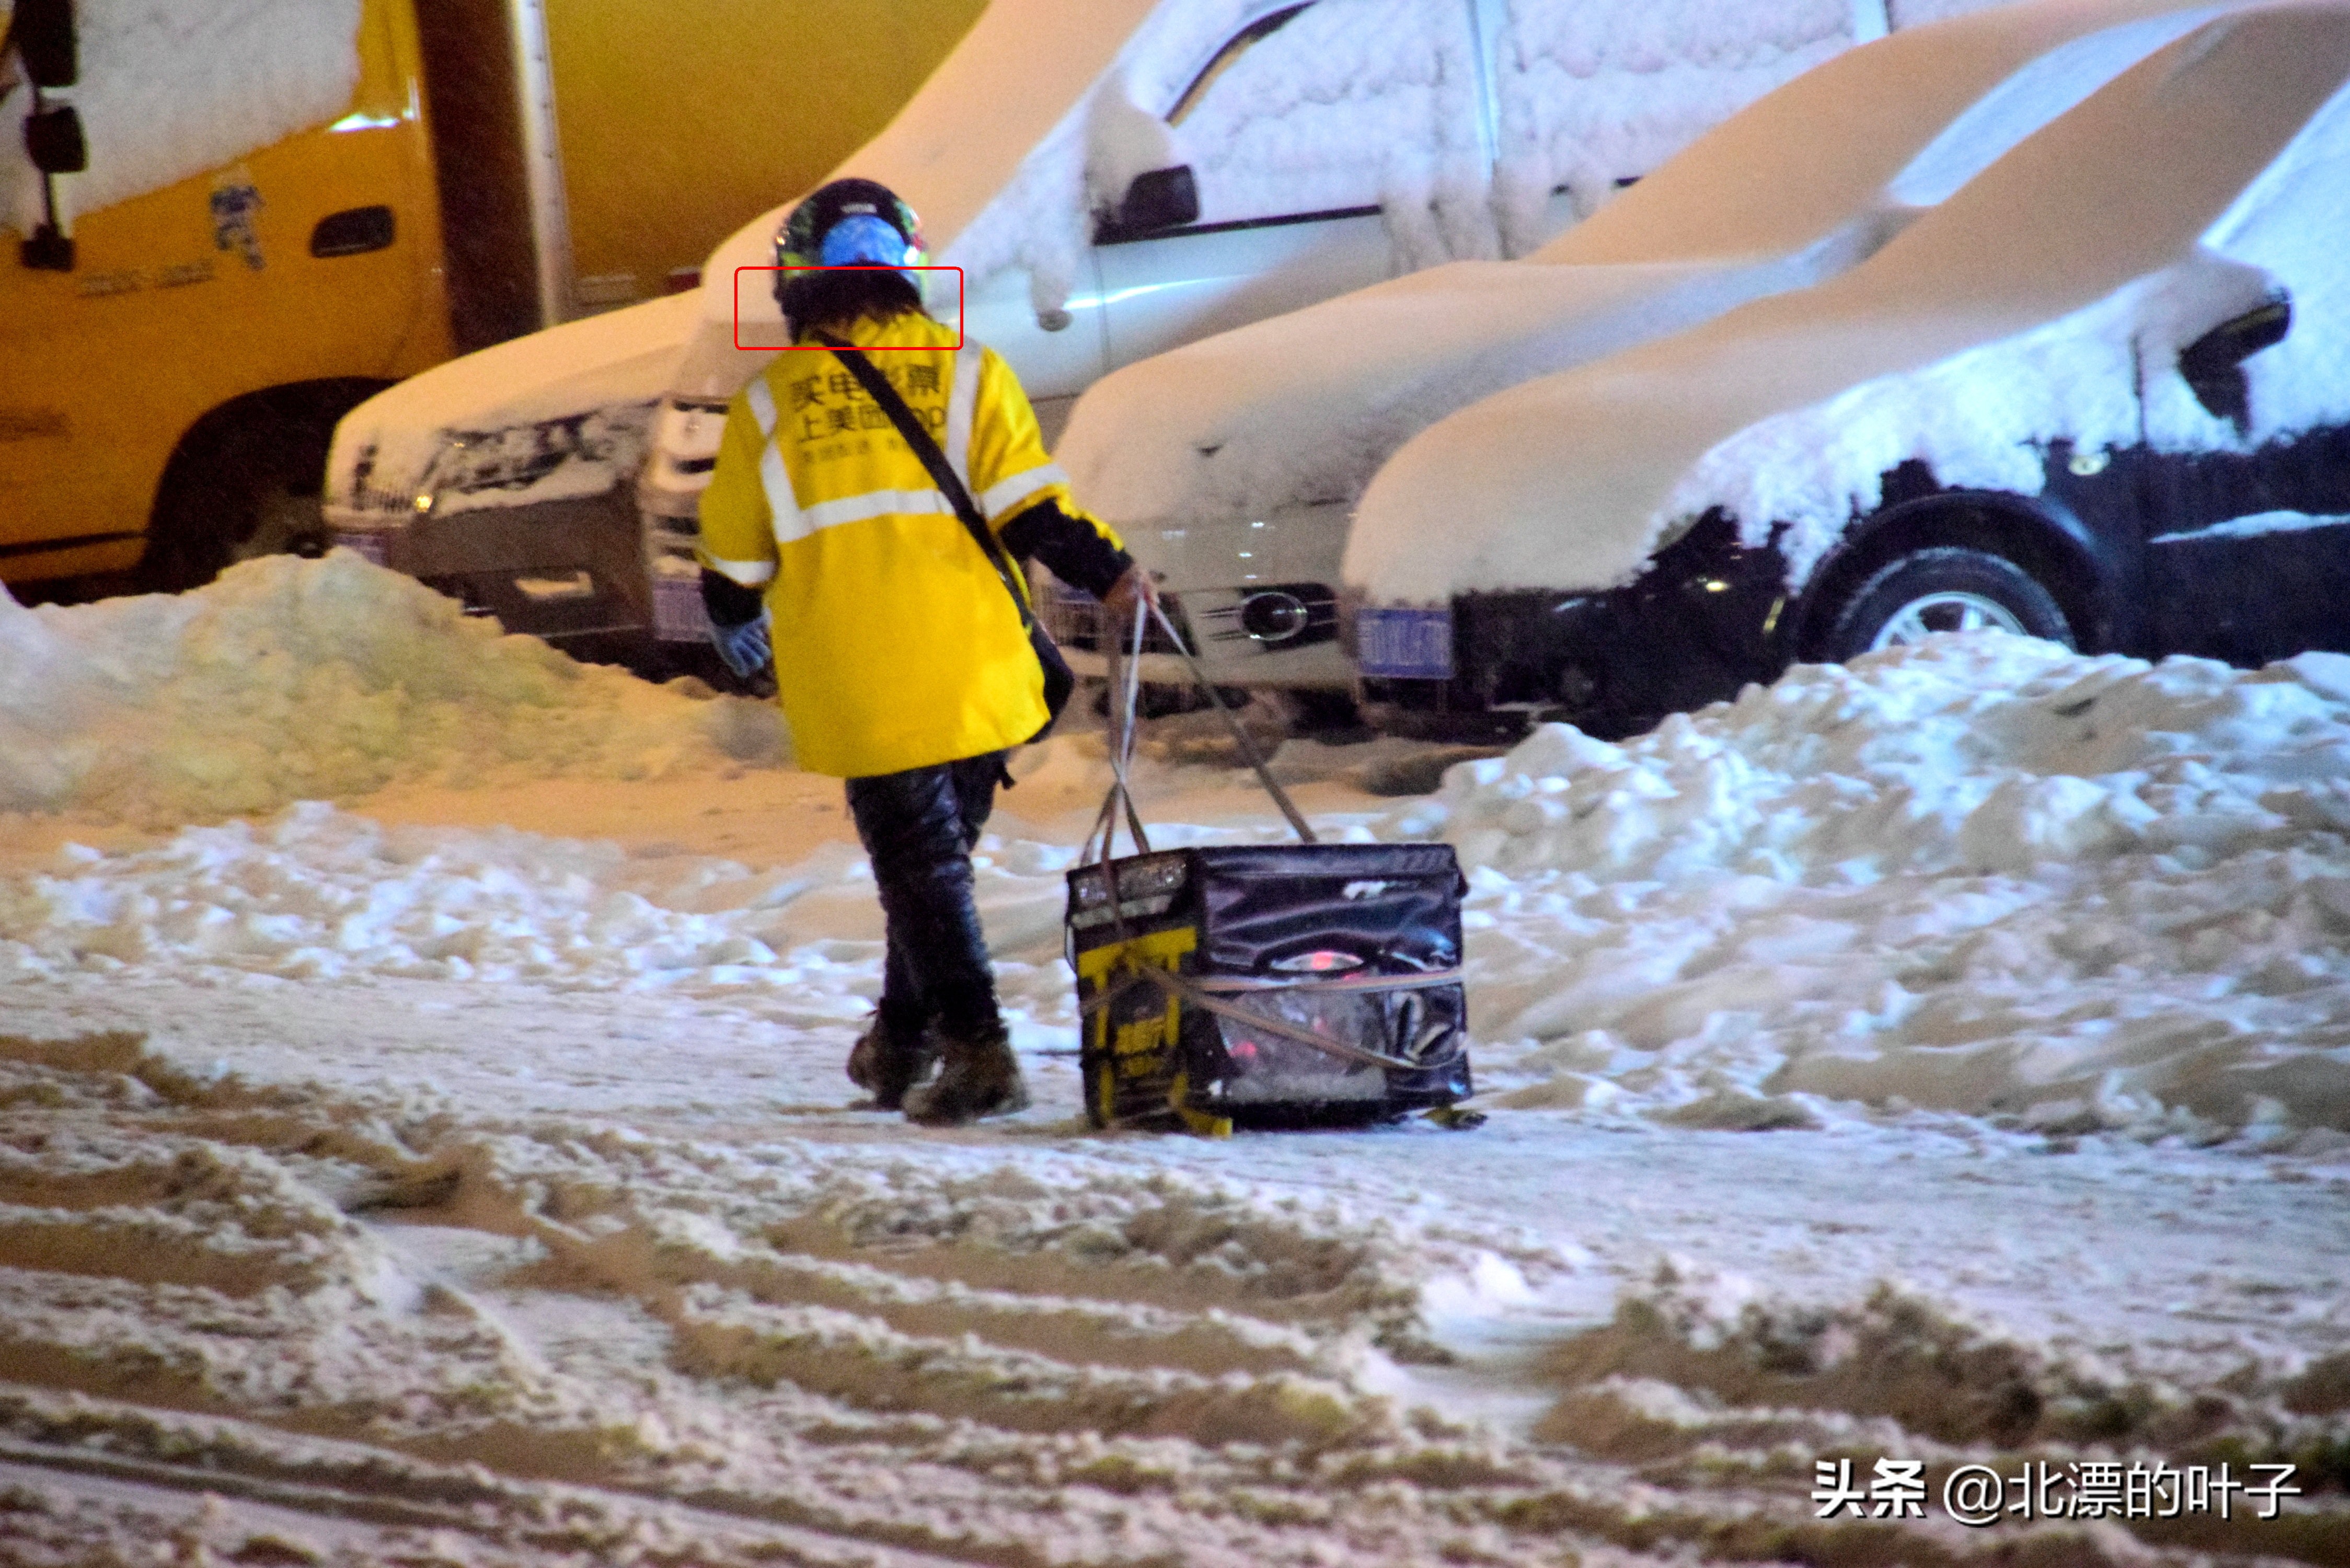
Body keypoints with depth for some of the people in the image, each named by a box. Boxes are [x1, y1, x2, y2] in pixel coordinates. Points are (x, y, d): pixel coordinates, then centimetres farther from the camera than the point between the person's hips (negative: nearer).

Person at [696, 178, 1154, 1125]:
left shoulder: (769, 404, 4)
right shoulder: (966, 371, 4)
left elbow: (734, 561, 10)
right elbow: (1025, 505, -7)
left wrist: (744, 642, 27)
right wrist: (1106, 572, 1)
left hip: (856, 690, -2)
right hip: (976, 678, 2)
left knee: (918, 862, 1)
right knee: (940, 851, 16)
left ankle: (975, 1047, -11)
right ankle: (902, 1047, 24)